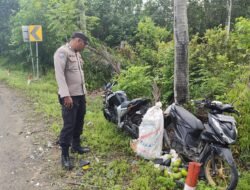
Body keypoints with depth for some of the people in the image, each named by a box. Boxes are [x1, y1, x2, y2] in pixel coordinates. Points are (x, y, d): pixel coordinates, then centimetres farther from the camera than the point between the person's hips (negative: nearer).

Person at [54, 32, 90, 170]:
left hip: (80, 94, 9)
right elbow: (59, 74, -22)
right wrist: (66, 95, -27)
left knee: (79, 122, 17)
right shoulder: (62, 52, -14)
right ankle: (65, 155, 6)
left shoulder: (77, 54, 14)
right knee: (69, 125, -5)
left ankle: (76, 146, 33)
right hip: (70, 96, -9)